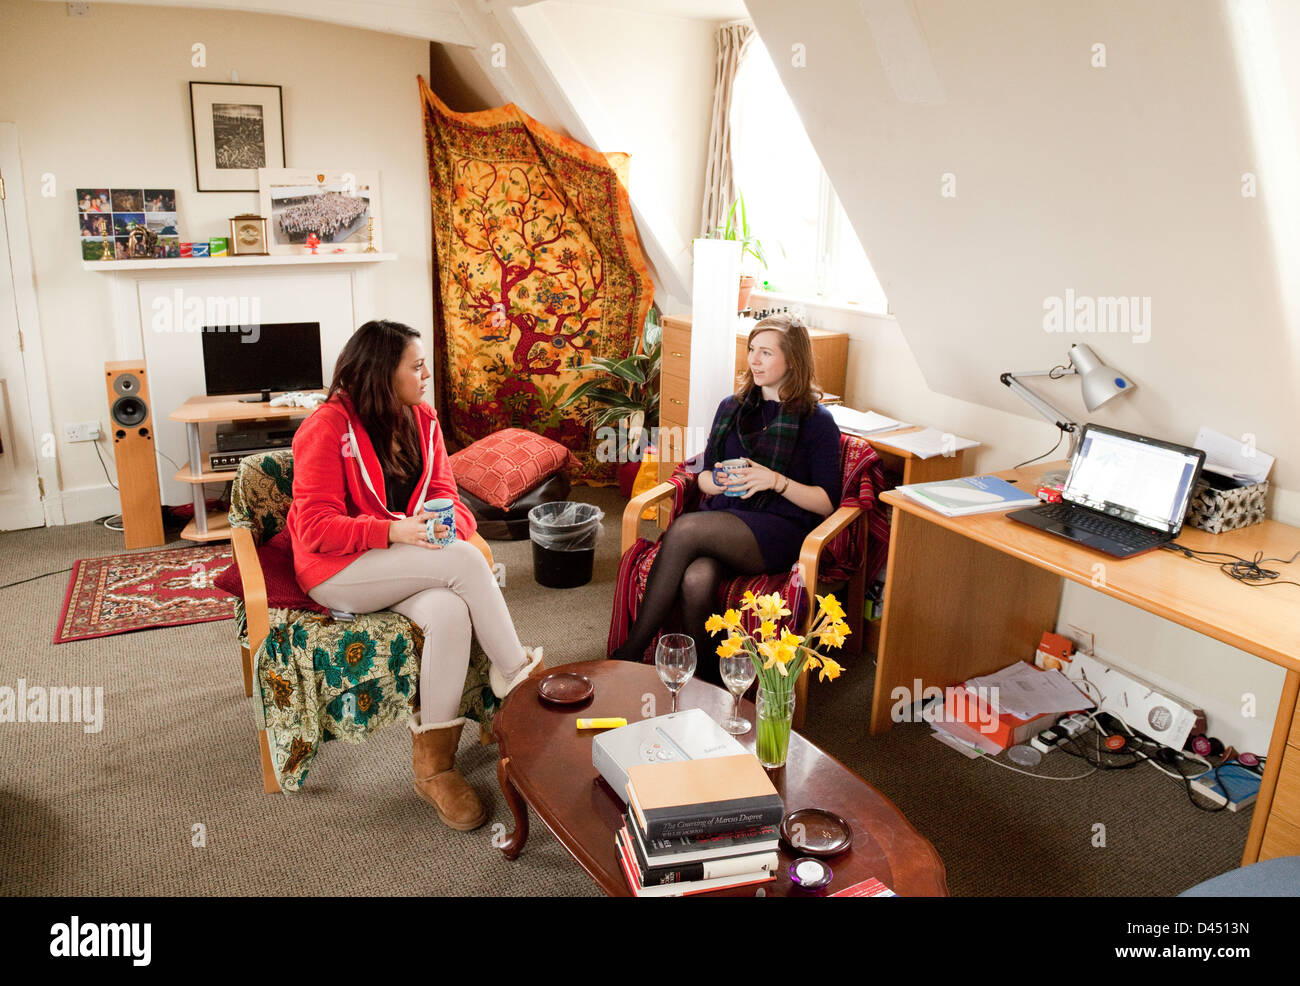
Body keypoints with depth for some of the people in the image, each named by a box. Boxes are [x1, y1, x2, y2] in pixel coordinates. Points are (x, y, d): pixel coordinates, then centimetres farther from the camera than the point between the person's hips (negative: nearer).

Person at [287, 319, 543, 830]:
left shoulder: (422, 421, 8)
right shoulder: (327, 427, -11)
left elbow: (446, 496, 10)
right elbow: (316, 528, -15)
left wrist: (448, 523, -15)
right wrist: (392, 531, -28)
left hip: (409, 565, 5)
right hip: (337, 573, -5)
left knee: (451, 612, -30)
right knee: (464, 559, -30)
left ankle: (433, 763, -20)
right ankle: (516, 671, -11)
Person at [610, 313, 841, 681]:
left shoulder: (818, 422, 3)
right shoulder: (731, 407, 18)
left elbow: (827, 502, 0)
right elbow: (704, 475, 21)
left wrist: (775, 481, -15)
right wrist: (720, 482, -4)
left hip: (779, 530, -4)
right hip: (721, 520, 4)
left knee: (684, 529, -31)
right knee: (696, 580, -33)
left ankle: (630, 653, -22)